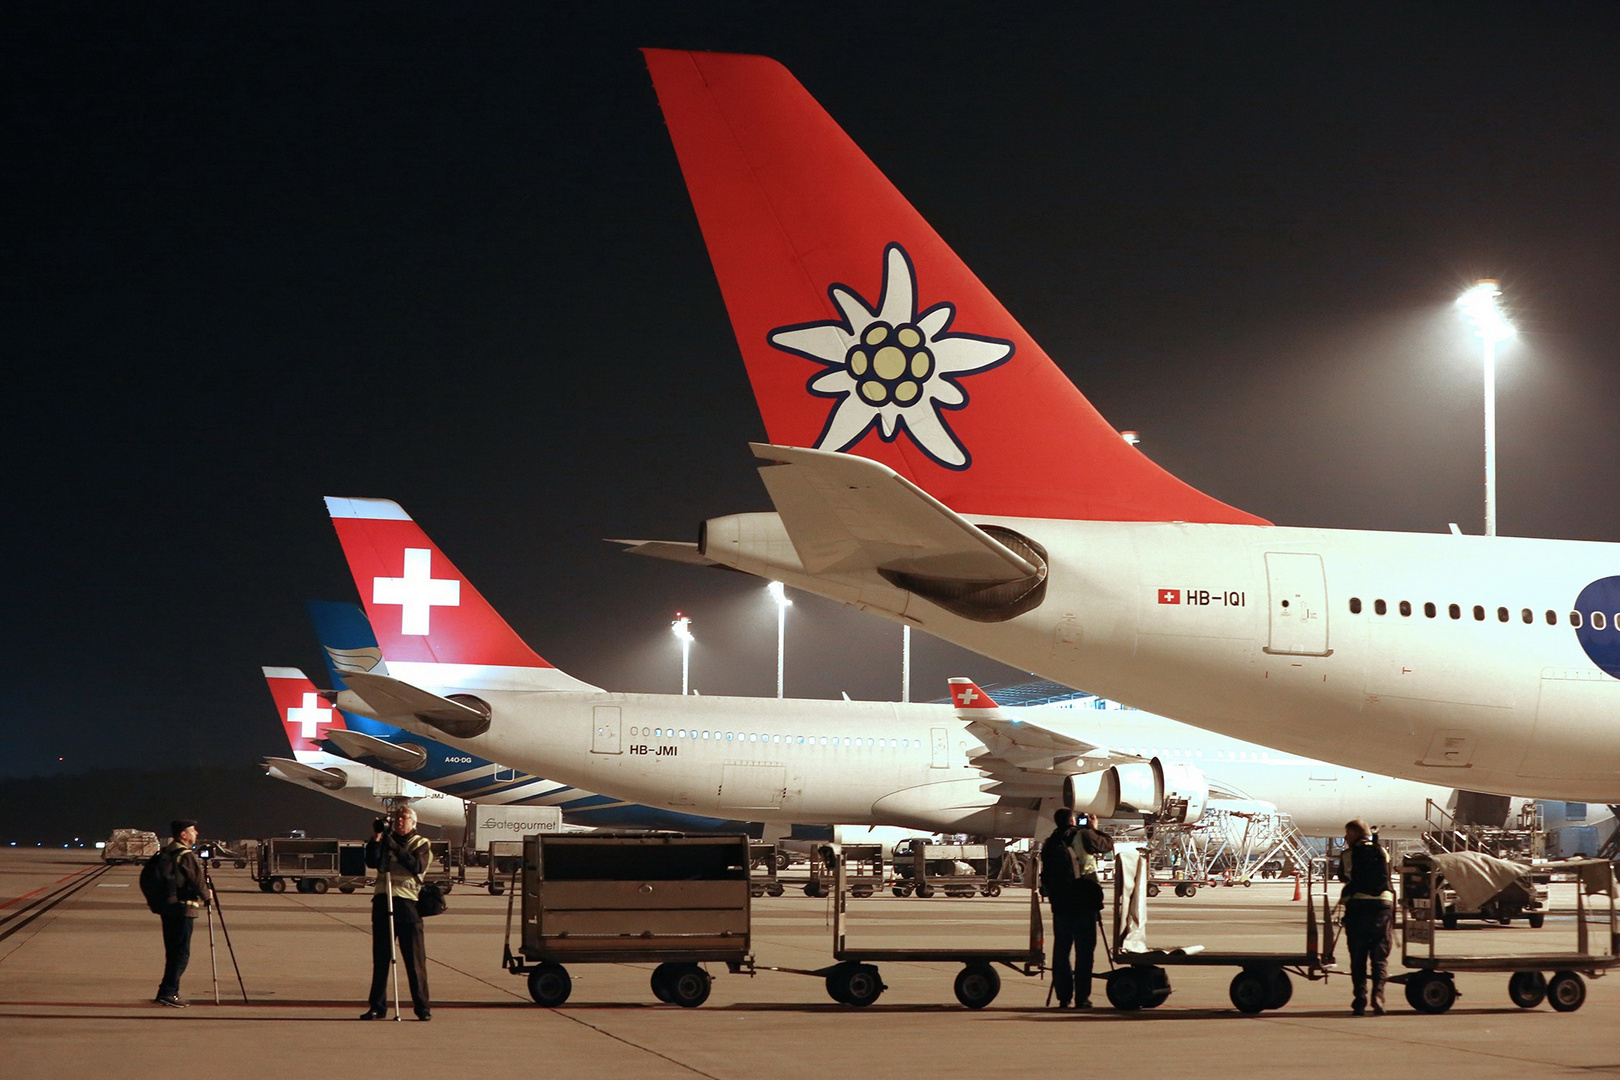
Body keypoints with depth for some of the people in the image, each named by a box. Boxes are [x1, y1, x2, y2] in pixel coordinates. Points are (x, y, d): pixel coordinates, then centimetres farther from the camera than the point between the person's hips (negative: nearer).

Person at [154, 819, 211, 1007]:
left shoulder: (165, 853, 12)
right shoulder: (186, 856, -14)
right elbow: (198, 880, -12)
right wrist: (205, 897, 6)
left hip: (166, 907, 9)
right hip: (183, 909, -9)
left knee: (173, 951, 14)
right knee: (181, 953, -6)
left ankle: (169, 992, 17)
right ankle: (168, 992, -11)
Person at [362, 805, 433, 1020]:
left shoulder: (422, 843, 6)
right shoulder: (386, 840, 14)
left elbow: (418, 866, -13)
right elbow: (371, 862, -1)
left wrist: (395, 847, -18)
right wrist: (376, 838, -12)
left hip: (408, 902, -3)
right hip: (382, 901, 3)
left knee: (415, 959, -3)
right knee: (380, 958, 5)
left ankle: (422, 1007, 1)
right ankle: (378, 1007, 11)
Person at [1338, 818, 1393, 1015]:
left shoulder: (1348, 854, 1)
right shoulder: (1381, 852, 11)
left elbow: (1343, 876, 8)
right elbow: (1387, 878, 14)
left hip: (1357, 904, -2)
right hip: (1383, 903, 2)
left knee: (1358, 956, 6)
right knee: (1380, 956, 5)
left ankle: (1360, 998, 0)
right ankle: (1378, 993, -15)